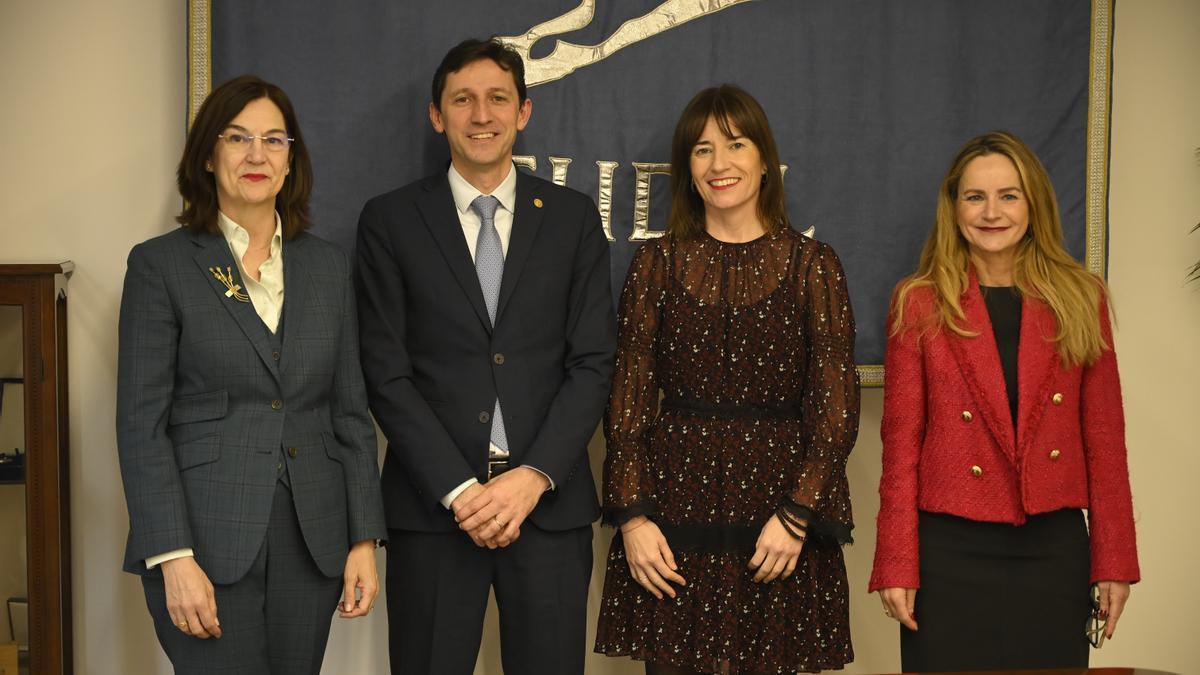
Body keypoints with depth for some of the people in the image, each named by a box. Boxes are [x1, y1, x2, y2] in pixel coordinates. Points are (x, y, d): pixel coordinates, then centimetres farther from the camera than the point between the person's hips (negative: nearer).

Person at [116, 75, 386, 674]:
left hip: (312, 542, 4)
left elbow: (351, 413, 10)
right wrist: (173, 557, -13)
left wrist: (365, 538, 3)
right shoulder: (160, 264, -1)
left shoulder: (329, 267, 10)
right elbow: (141, 423, -5)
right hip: (208, 542, -3)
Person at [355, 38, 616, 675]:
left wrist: (535, 477, -10)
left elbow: (592, 362, 2)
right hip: (432, 503, -1)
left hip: (549, 498, 1)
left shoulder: (573, 217, 7)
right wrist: (459, 490, -10)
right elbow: (387, 373, -2)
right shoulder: (389, 220, 3)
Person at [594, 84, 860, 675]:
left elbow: (836, 409, 0)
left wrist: (797, 516, -9)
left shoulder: (812, 265, 4)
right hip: (675, 507, 1)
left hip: (779, 523, -1)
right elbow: (628, 400, 5)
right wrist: (632, 516, -4)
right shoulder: (657, 263, 7)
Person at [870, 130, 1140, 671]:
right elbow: (901, 443, -1)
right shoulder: (920, 303, 0)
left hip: (1054, 548, 2)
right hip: (950, 551, -2)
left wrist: (1114, 560, 2)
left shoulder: (1081, 298, 5)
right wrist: (897, 565, -5)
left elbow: (1104, 437, 5)